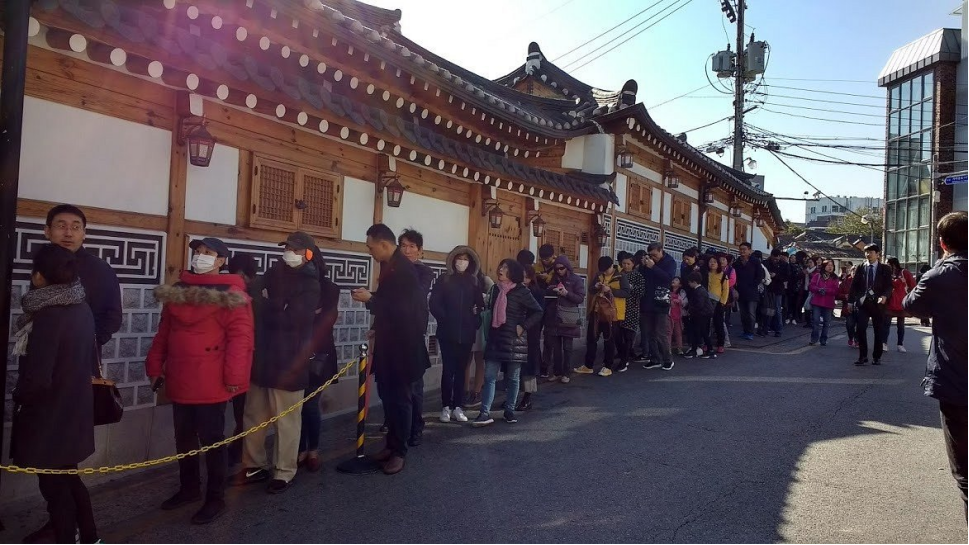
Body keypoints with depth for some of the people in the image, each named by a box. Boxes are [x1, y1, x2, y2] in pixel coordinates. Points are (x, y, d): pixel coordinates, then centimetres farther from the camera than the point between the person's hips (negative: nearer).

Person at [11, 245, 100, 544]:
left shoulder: (47, 318, -24)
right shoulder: (83, 309, -1)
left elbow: (37, 380, -25)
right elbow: (91, 361, 10)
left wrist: (18, 396, -6)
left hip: (48, 419, -8)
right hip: (74, 412, 8)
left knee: (55, 487, 9)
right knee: (69, 479, 22)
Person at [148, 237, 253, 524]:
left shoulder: (231, 294, -11)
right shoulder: (178, 291, 11)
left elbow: (240, 337, -16)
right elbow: (164, 332, 15)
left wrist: (234, 377, -18)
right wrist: (155, 366, 13)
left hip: (211, 383, -7)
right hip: (180, 381, 7)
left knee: (212, 440, 4)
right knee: (184, 438, 19)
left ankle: (216, 498, 18)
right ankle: (188, 488, 37)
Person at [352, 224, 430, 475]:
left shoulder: (405, 269, -19)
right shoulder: (389, 266, 8)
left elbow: (404, 308, -25)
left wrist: (370, 299, -20)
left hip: (403, 346, -8)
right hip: (389, 343, 8)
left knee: (400, 398, 3)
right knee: (388, 396, 15)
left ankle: (399, 452, 15)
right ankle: (392, 444, 29)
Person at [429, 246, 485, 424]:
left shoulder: (473, 282, 9)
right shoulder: (444, 280, 2)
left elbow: (480, 305, 9)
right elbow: (434, 304, -4)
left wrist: (475, 322, -3)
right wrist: (445, 320, -9)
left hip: (466, 333, 3)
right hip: (448, 333, -2)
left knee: (460, 370, 7)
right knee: (448, 370, -1)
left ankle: (457, 407, 11)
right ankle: (446, 407, 5)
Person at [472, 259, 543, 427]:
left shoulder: (521, 291, -7)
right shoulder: (495, 288, 9)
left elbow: (538, 312, -5)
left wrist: (523, 326, -11)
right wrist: (489, 332, 11)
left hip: (514, 340, -4)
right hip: (495, 339, 4)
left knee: (513, 377, 6)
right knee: (489, 376, -2)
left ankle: (510, 410, 19)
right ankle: (485, 413, -2)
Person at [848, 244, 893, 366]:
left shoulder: (884, 269, 4)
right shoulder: (860, 268, 8)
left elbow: (889, 286, 0)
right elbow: (854, 285, 8)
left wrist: (885, 296, -20)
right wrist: (851, 300, 3)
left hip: (878, 303, -1)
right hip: (862, 302, 1)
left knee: (879, 331, 6)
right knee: (861, 329, -5)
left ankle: (877, 357, 16)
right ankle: (863, 356, 3)